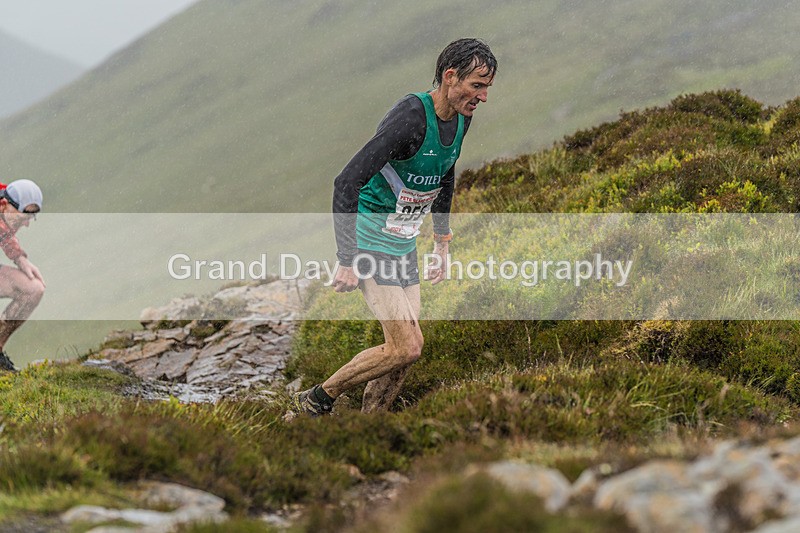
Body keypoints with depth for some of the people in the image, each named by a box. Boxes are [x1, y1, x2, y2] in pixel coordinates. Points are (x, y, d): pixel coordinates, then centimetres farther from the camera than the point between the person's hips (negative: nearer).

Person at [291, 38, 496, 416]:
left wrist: (442, 242, 22)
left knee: (408, 348, 6)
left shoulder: (461, 117, 1)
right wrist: (348, 261, -28)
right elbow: (347, 182, -29)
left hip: (404, 243, 9)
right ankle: (316, 400, 5)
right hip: (370, 240, -9)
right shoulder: (410, 117, -27)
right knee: (405, 348, -13)